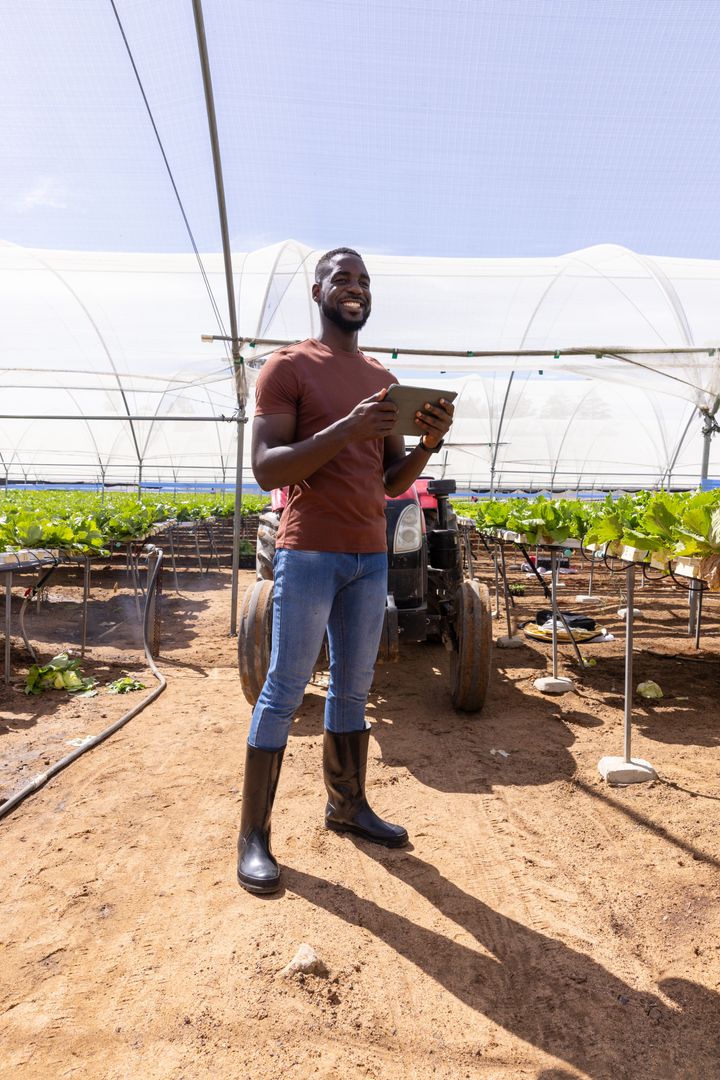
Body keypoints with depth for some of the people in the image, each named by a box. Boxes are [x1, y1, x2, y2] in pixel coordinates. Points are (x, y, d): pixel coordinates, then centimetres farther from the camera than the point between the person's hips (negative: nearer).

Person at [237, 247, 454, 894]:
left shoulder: (384, 380, 16)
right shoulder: (288, 367, -2)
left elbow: (393, 482, 16)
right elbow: (265, 469, -12)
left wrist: (429, 442, -3)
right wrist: (345, 430, -23)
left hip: (371, 556, 6)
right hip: (309, 553, -6)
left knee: (354, 687, 14)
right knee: (285, 690, 0)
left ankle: (348, 805, 30)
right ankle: (253, 835, 13)